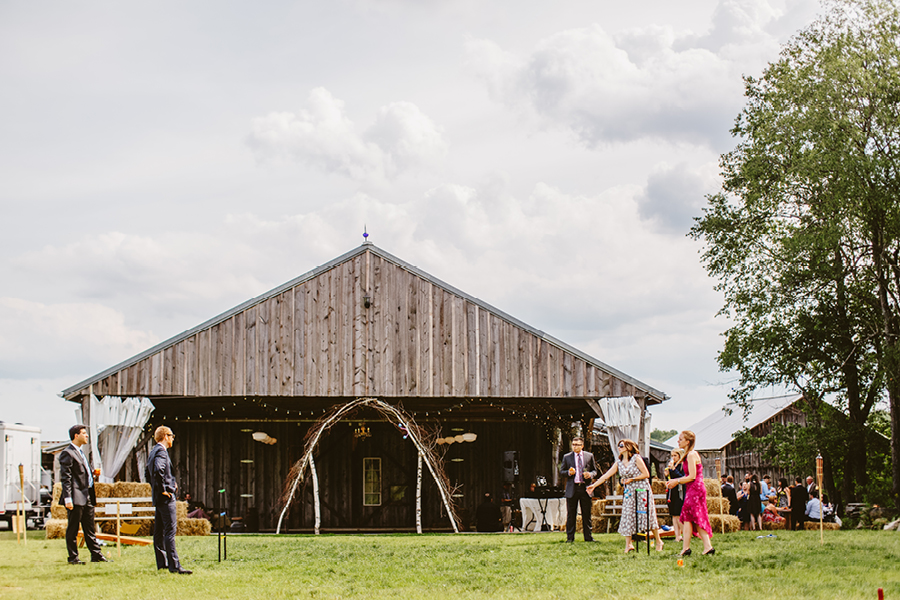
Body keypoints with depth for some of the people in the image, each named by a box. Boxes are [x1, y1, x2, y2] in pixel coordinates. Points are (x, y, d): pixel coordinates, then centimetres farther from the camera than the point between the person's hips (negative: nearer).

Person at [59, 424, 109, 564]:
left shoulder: (81, 452, 20)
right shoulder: (67, 453, -10)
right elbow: (65, 478, -16)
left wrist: (93, 474, 12)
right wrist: (67, 499, -20)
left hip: (87, 496, 9)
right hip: (76, 497, -9)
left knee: (90, 528, 12)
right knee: (73, 529, -1)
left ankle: (96, 554, 16)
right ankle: (73, 557, 5)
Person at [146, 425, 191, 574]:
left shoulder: (153, 451, 16)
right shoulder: (161, 451, -14)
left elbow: (148, 473, 27)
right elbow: (158, 470, -30)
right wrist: (163, 489, -21)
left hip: (157, 496, 10)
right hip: (166, 496, -10)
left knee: (159, 531, 12)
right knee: (170, 530, -13)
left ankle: (162, 562, 18)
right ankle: (174, 565, -16)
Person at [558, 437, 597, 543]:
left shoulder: (589, 456, 8)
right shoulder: (567, 457, 7)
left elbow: (594, 470, 13)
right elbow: (561, 471, 10)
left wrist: (590, 474, -9)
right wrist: (568, 472, -11)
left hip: (585, 488, 0)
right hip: (572, 488, 0)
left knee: (587, 514, 5)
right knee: (571, 515, 2)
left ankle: (588, 537, 12)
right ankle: (570, 537, 8)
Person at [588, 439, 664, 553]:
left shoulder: (636, 458, -8)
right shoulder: (619, 463, 7)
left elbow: (646, 474, -9)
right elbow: (606, 475, 6)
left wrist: (632, 479, -16)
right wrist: (594, 485, 1)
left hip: (642, 491, -5)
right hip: (629, 492, 5)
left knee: (648, 516, -2)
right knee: (627, 517, -2)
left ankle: (658, 541, 11)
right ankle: (628, 544, 3)